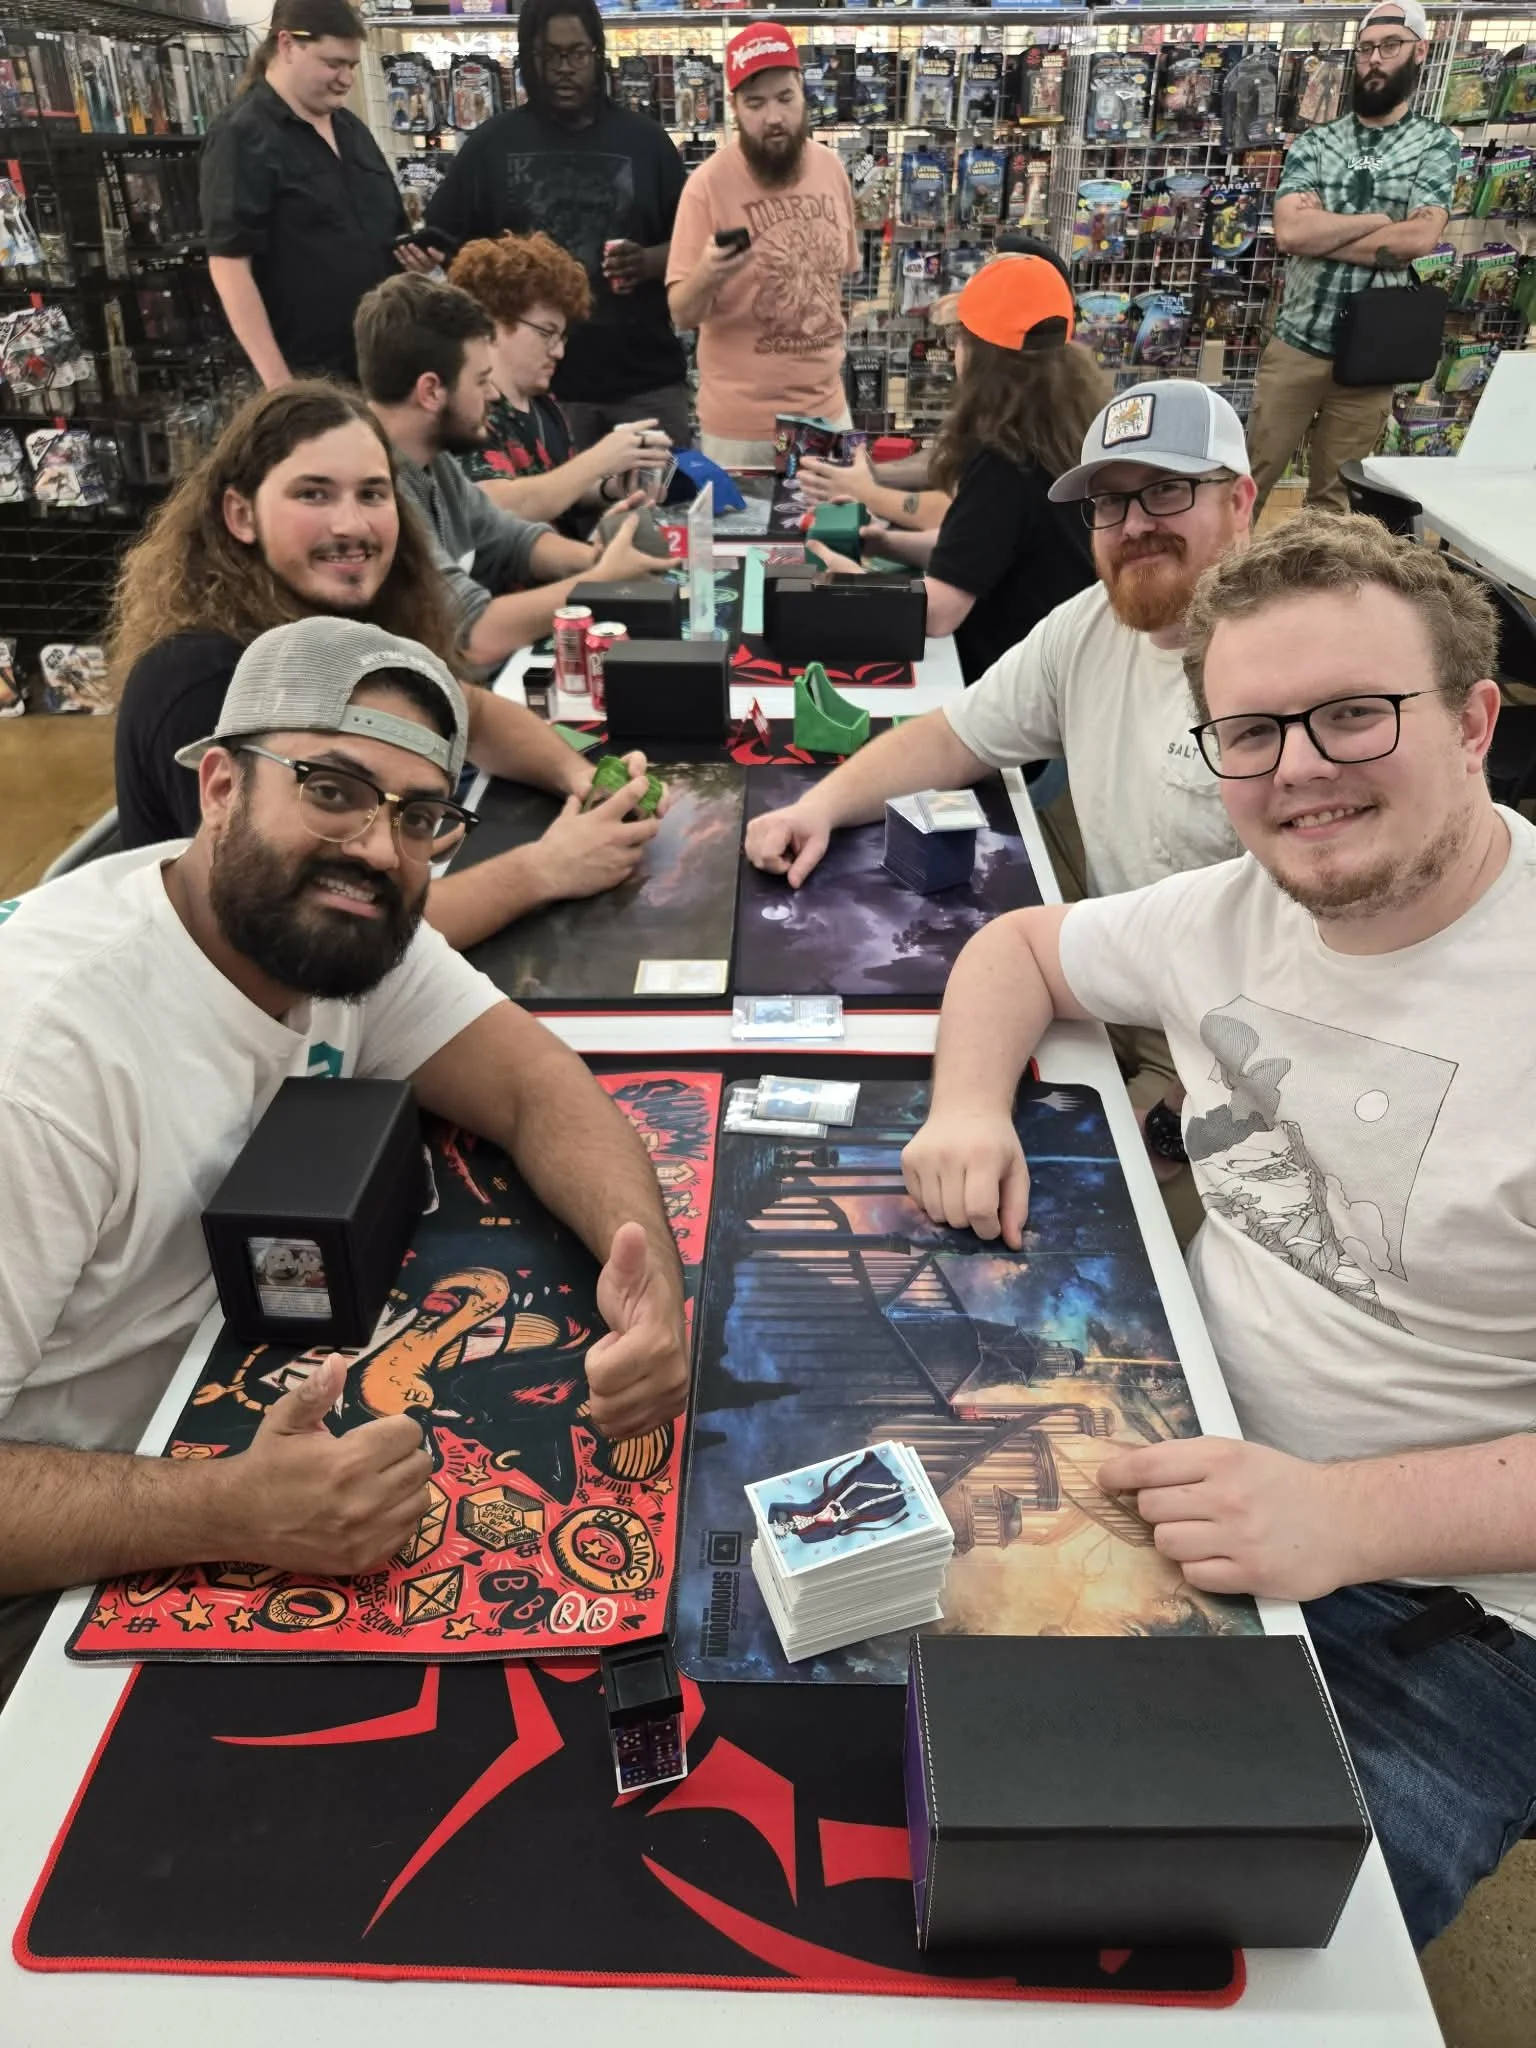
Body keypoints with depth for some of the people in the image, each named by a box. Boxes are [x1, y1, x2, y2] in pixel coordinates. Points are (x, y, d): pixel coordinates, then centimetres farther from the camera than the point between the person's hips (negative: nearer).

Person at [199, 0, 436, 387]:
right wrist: (277, 381, -22)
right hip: (309, 373, -7)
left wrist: (414, 248, 1)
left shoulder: (350, 127, 15)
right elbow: (228, 263, -15)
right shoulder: (243, 136, -8)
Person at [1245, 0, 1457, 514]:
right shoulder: (1313, 144, 7)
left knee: (1335, 498, 8)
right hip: (1295, 344, 1)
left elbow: (1418, 239, -12)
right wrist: (1379, 220, -8)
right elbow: (1289, 231, -9)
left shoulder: (1436, 144, 4)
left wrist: (1321, 233, -9)